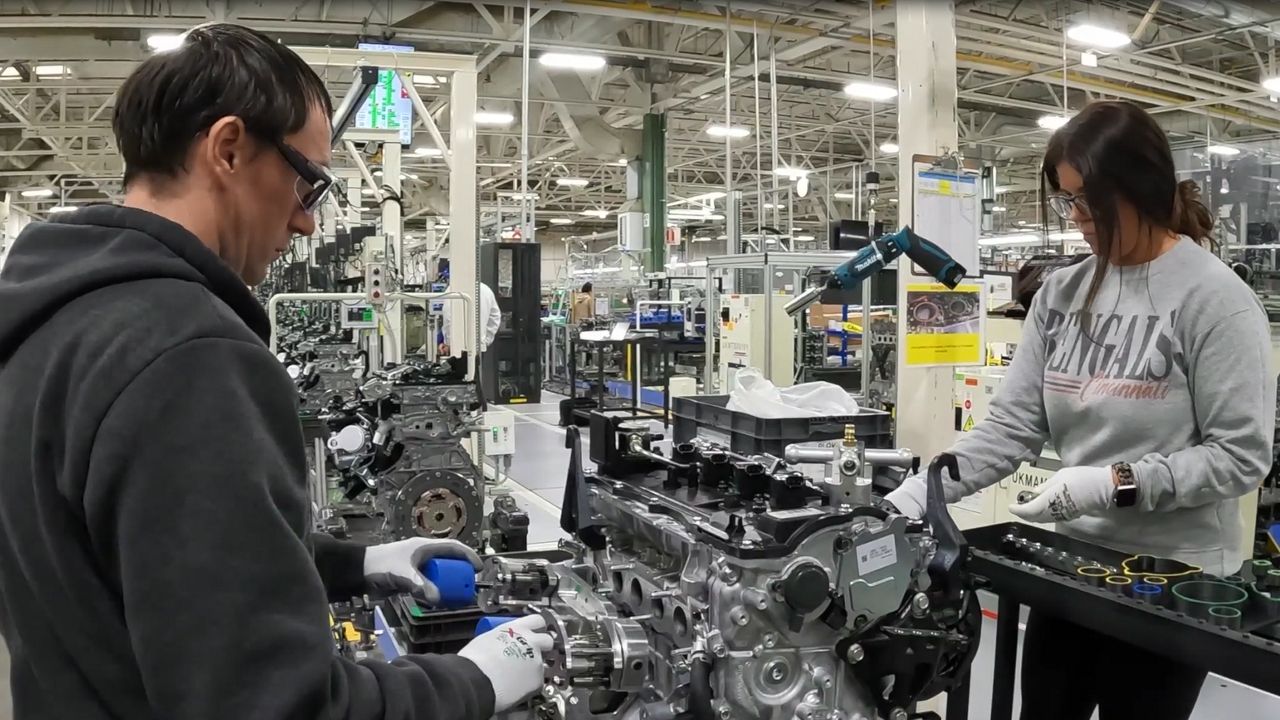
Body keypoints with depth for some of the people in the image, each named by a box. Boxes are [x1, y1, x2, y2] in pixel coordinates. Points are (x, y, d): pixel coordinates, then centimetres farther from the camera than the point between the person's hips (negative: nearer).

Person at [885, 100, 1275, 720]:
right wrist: (919, 494, -12)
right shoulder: (1061, 293, 2)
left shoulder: (1215, 299, -12)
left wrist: (1118, 483, -25)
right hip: (1069, 562, 5)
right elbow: (1013, 424, -2)